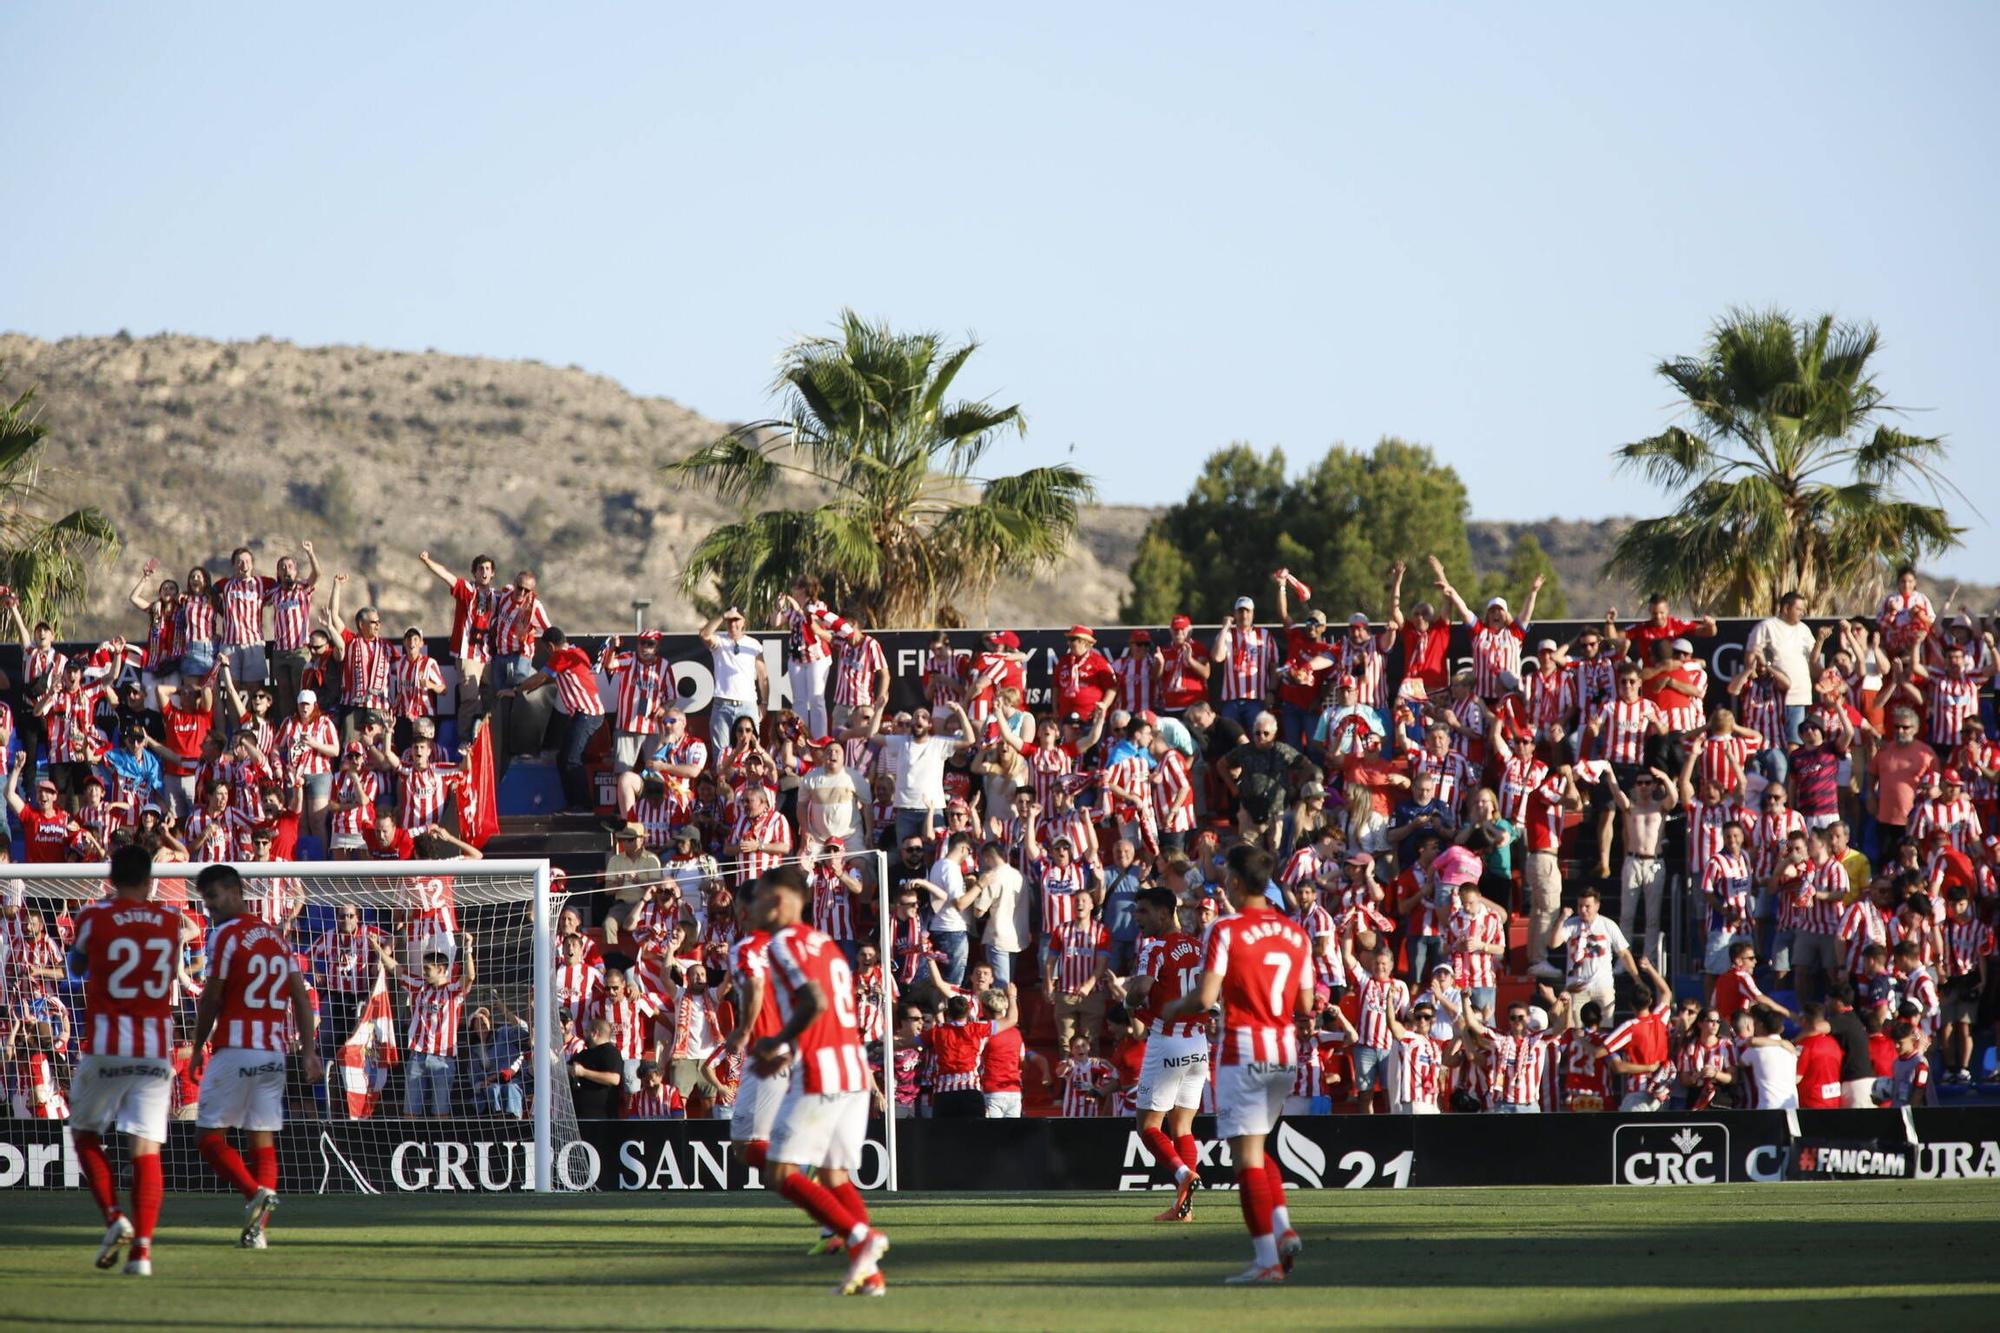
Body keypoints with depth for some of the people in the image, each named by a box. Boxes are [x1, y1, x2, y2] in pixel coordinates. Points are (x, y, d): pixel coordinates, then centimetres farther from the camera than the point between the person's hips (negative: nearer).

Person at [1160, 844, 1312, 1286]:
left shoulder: (1226, 932, -9)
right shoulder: (1295, 933, 8)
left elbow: (1205, 997, -16)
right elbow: (1305, 1006, 10)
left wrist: (1175, 1009, 5)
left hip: (1242, 1049, -6)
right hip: (1285, 1050, 6)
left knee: (1246, 1154, -3)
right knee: (1255, 1147, 20)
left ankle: (1266, 1258, -7)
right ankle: (1283, 1228, 1)